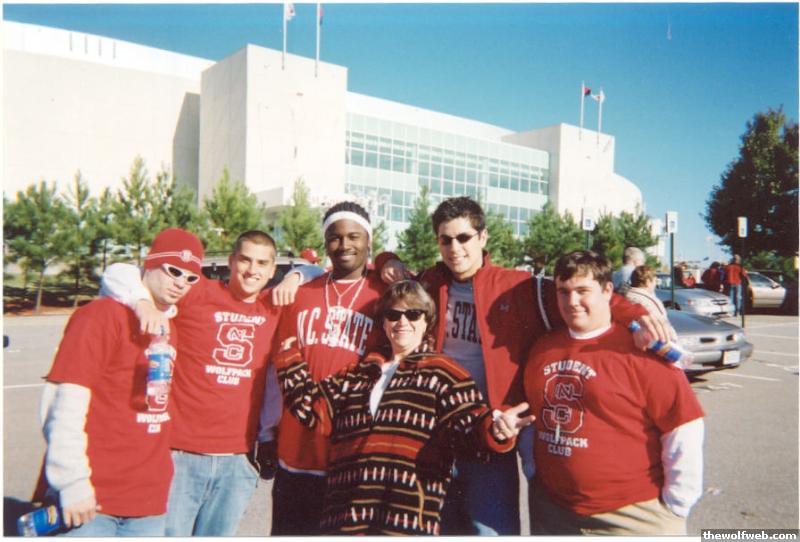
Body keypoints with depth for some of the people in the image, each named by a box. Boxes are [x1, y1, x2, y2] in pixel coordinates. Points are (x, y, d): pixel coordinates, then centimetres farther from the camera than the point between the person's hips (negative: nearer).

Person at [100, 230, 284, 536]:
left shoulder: (275, 309, 4)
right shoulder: (197, 294, -5)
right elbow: (116, 274, -4)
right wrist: (143, 302, -24)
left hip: (239, 460, 3)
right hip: (180, 454, -3)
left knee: (219, 534, 17)